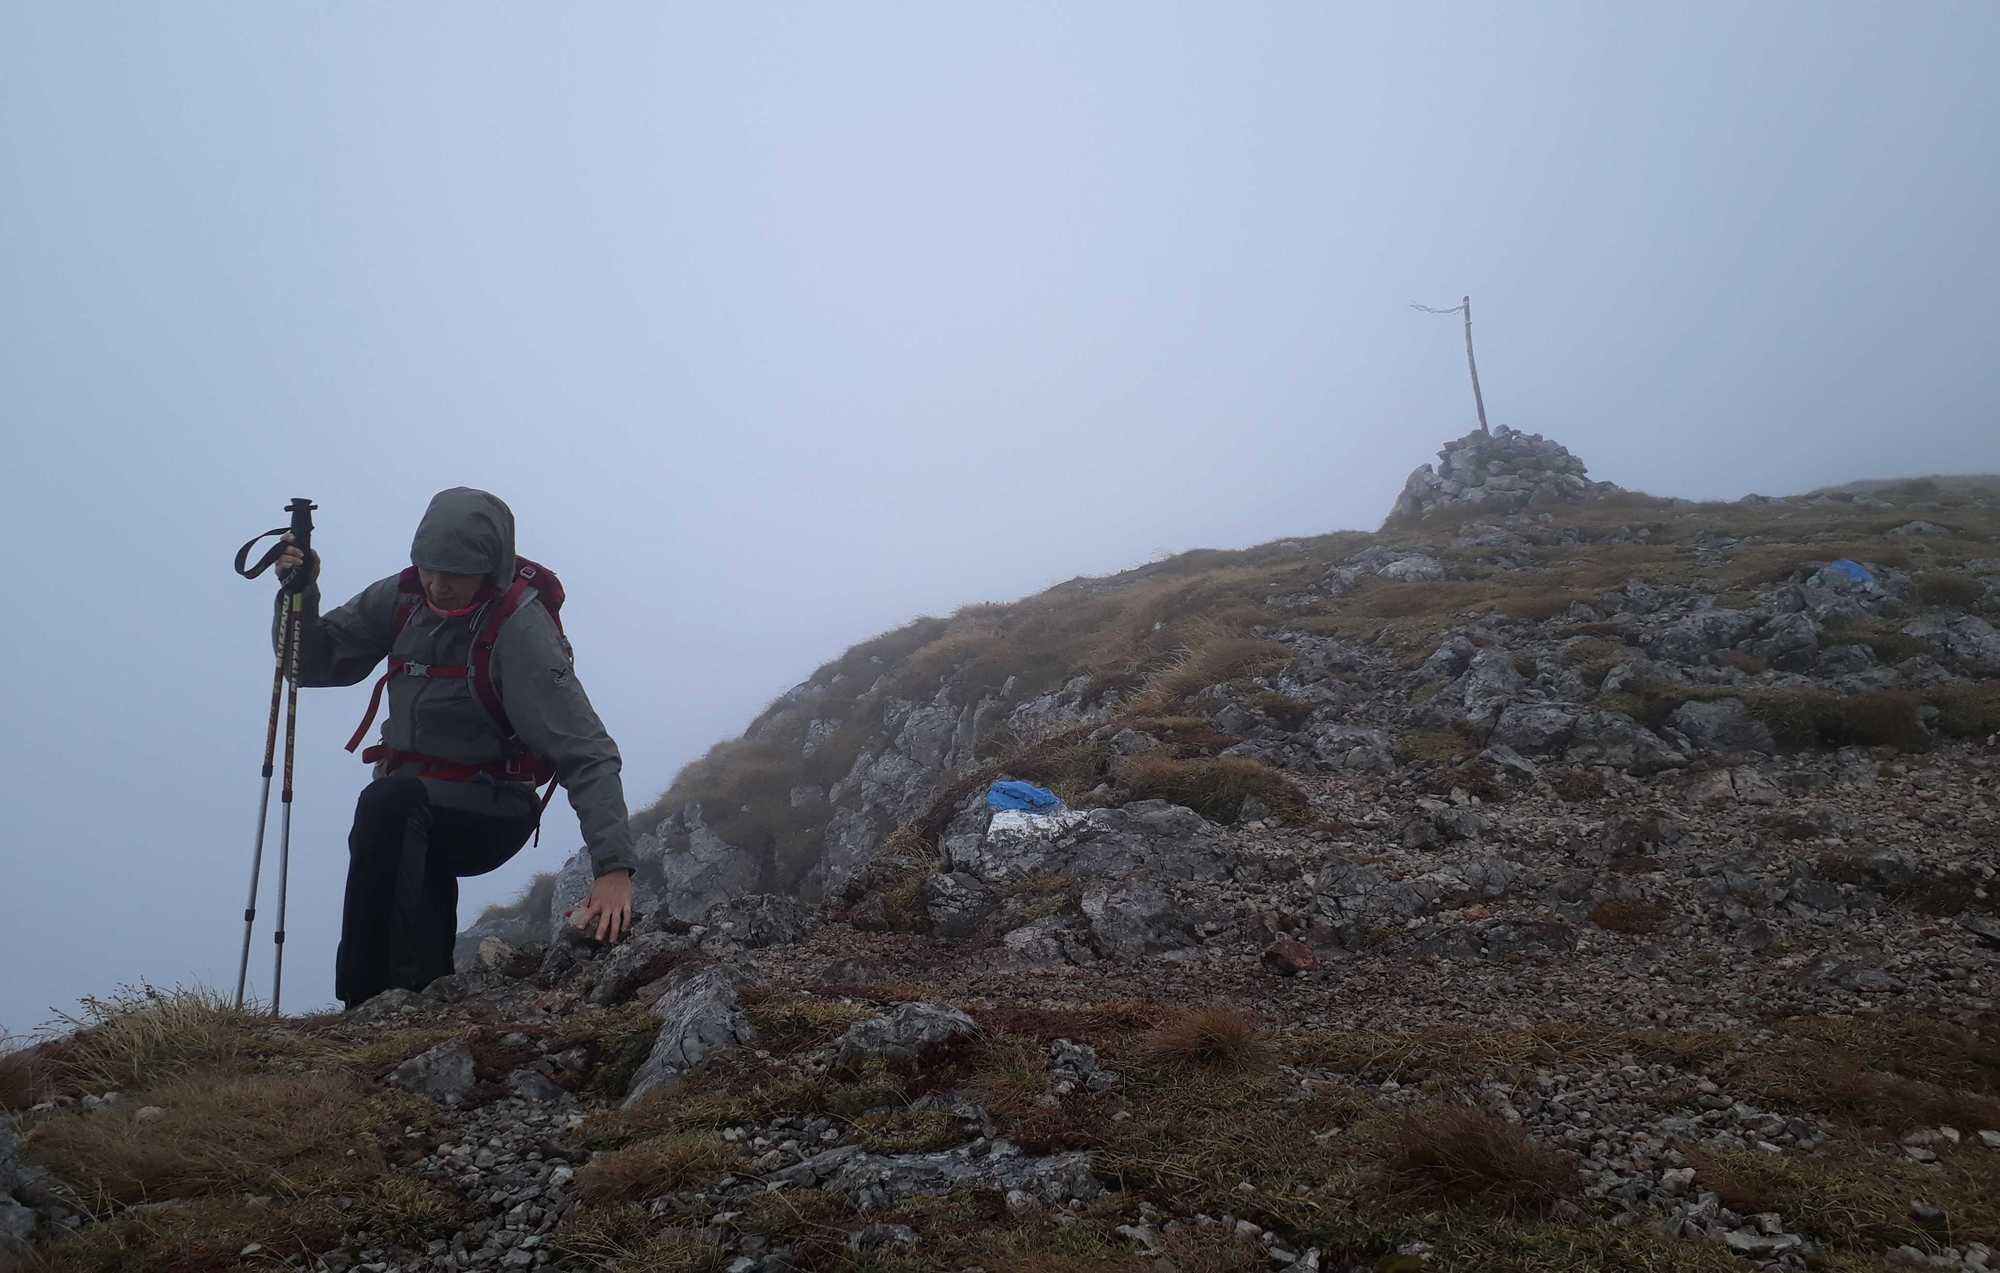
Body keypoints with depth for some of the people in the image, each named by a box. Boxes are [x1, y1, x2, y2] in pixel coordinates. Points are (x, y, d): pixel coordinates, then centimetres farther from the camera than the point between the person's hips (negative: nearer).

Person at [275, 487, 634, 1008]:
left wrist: (614, 869, -35)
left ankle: (368, 1001, -26)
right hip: (411, 798, 6)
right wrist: (299, 593, -11)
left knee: (387, 804, -32)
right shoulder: (401, 598, -1)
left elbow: (587, 755, -25)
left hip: (490, 814, -6)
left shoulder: (520, 630, -20)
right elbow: (315, 662, 10)